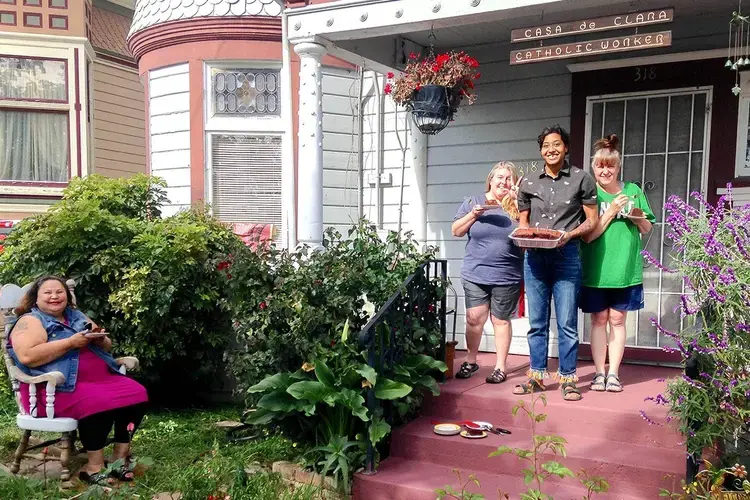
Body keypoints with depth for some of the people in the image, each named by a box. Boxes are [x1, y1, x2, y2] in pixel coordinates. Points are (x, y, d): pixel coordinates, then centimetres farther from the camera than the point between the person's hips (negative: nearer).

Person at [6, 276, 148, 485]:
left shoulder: (77, 316, 20)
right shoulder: (30, 321, 0)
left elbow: (108, 346, 22)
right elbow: (27, 356, -19)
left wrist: (99, 339, -2)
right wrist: (71, 342, -18)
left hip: (100, 379, 7)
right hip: (59, 387, -7)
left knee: (137, 393, -16)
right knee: (99, 403, -34)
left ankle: (120, 458, -8)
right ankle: (94, 467, -17)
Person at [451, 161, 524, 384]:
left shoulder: (518, 206, 3)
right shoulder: (473, 202, 5)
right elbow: (456, 231, 5)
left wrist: (516, 204, -11)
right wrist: (474, 214, -11)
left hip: (507, 277, -1)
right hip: (475, 273, 1)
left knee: (501, 320, 8)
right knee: (474, 318, 3)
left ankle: (500, 367, 19)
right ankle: (470, 361, 21)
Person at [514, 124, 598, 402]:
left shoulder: (581, 179, 2)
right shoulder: (529, 183, 11)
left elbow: (592, 220, 3)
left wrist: (569, 235, -14)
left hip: (567, 255, -3)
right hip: (535, 256, 3)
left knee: (567, 322, 0)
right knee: (536, 321, 8)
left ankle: (568, 378, 11)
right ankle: (536, 376, 18)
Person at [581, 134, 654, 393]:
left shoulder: (633, 191, 5)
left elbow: (647, 229, 12)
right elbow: (587, 235, -10)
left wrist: (638, 217, -9)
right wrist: (612, 212, -16)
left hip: (626, 268, 2)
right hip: (596, 269, -2)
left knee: (617, 320, 7)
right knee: (599, 320, 5)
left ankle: (613, 374, 16)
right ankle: (599, 373, 15)